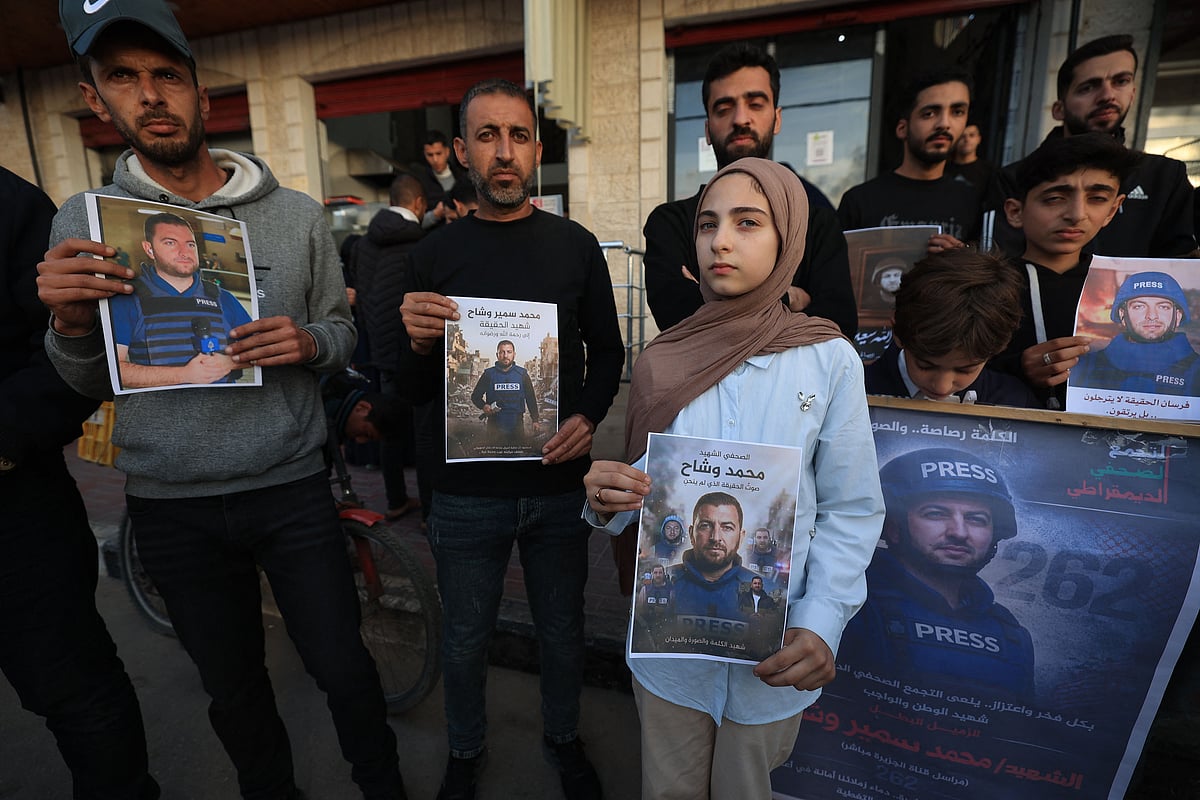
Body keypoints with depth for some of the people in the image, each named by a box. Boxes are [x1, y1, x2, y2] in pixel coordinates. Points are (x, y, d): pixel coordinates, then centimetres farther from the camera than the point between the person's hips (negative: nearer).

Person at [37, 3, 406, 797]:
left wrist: (309, 343, -18)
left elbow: (342, 331, 4)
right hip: (172, 507, 2)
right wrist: (71, 322, -17)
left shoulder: (296, 213, -2)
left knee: (344, 669, 11)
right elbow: (90, 383, 4)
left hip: (293, 490, -1)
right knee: (234, 691, 20)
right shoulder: (85, 222, 1)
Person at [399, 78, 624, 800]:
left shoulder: (576, 245, 0)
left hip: (561, 483, 1)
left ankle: (564, 738, 50)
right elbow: (421, 393, 1)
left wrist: (589, 415, -13)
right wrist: (418, 345, -20)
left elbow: (608, 349, 6)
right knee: (465, 641, 18)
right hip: (468, 490, 0)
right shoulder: (434, 254, 0)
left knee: (563, 631, 20)